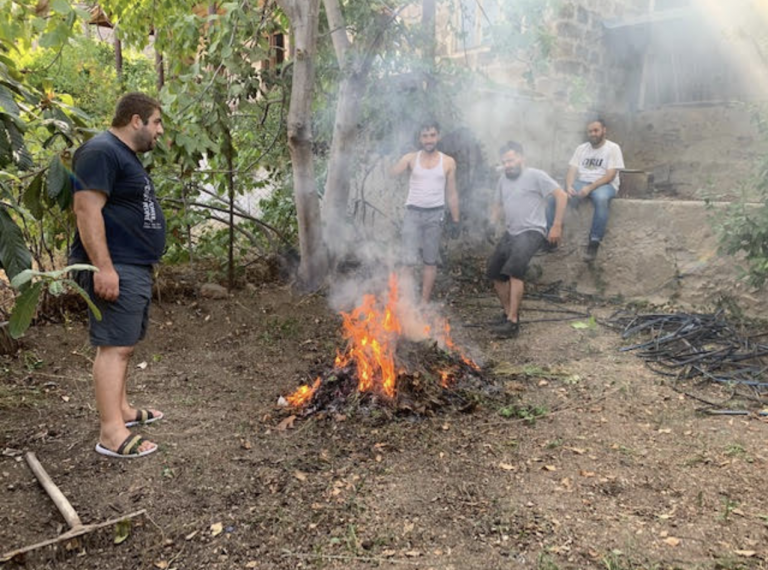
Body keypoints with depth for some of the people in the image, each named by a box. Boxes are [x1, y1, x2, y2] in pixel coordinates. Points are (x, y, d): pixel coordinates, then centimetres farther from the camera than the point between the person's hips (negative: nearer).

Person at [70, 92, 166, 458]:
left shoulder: (126, 155, 20)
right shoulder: (101, 152, -13)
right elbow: (87, 210, -22)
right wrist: (104, 267, -27)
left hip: (135, 267, 11)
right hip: (116, 269, -10)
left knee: (123, 344, 16)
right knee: (115, 346, -11)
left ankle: (121, 410, 28)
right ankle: (112, 434, -8)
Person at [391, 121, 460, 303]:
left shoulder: (448, 162, 5)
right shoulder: (411, 158, 4)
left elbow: (451, 194, 8)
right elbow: (392, 173, -12)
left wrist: (455, 220, 6)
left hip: (435, 214, 1)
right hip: (413, 212, -1)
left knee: (430, 261, 6)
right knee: (410, 260, -8)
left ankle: (424, 302, 14)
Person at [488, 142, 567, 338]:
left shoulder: (536, 176, -6)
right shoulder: (503, 180, 15)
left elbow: (561, 196, -7)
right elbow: (498, 205, 25)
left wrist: (556, 226, -11)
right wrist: (491, 222, 6)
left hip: (531, 232, -8)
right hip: (510, 233, 8)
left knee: (514, 271, -25)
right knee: (495, 273, 6)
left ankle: (513, 322, -22)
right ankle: (509, 314, 19)